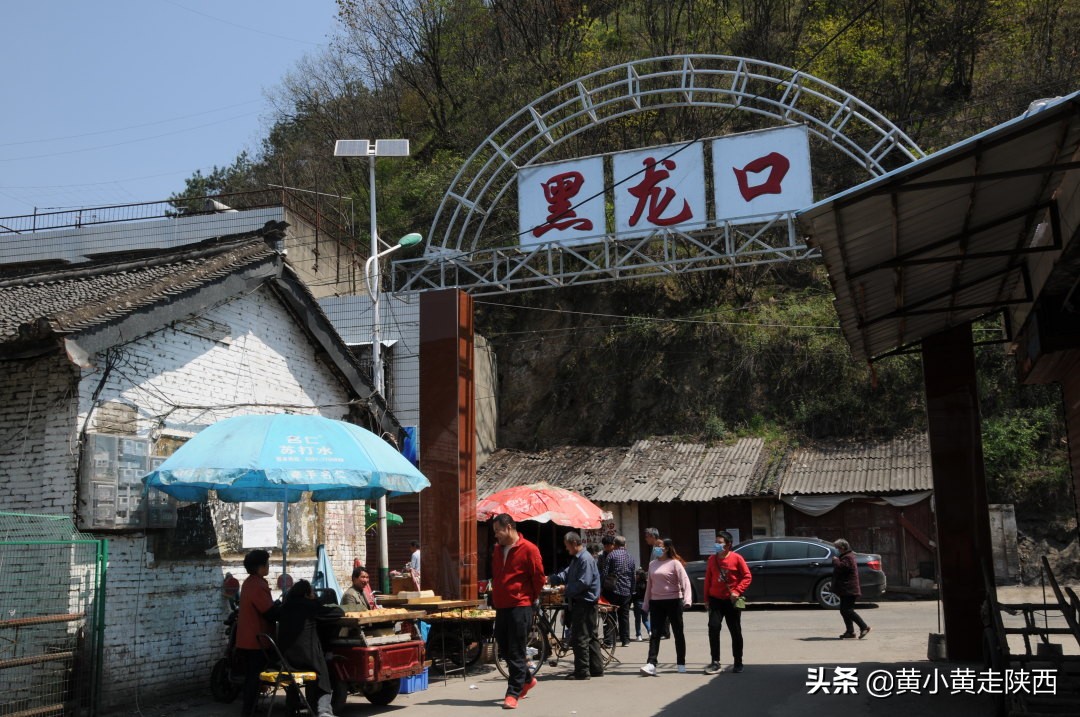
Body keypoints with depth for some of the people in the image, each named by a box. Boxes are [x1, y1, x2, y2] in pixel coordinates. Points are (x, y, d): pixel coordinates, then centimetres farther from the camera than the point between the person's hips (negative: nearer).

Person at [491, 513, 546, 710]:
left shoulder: (529, 549, -10)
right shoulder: (498, 550, 13)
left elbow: (539, 577, -7)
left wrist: (533, 598, 3)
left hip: (520, 607, -8)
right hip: (501, 606, 8)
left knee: (516, 652, -5)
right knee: (503, 647, 12)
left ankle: (513, 693, 0)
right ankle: (527, 680, 31)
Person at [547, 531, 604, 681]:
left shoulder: (585, 559, -17)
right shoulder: (576, 559, 17)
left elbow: (583, 583, -22)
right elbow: (567, 575, 15)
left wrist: (566, 591, -15)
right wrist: (550, 579, 3)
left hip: (585, 602, -11)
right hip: (580, 602, 11)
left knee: (579, 637, -7)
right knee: (591, 636, 13)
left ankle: (582, 671, -2)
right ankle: (596, 668, 20)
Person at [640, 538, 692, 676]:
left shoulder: (674, 563, -7)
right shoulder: (652, 564, 11)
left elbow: (685, 581, -14)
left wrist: (687, 599, -27)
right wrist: (646, 604, 16)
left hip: (673, 601, -5)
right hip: (656, 602, 5)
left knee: (678, 633, 7)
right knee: (655, 634, -3)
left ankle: (681, 663, 16)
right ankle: (651, 664, -9)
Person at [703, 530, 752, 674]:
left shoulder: (736, 558, -7)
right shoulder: (712, 559, 4)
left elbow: (747, 577, -6)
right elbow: (708, 579, 10)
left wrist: (737, 591, -16)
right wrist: (706, 598, 8)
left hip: (731, 600, -2)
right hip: (715, 599, 2)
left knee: (735, 631, 7)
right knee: (713, 627, -13)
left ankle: (738, 662, 20)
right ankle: (715, 662, -8)